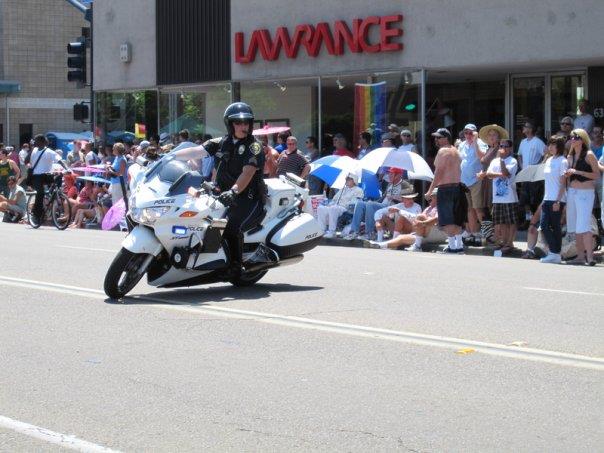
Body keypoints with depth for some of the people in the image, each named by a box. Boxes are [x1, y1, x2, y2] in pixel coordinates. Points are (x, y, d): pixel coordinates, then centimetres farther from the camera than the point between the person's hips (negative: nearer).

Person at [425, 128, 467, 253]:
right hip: (458, 186, 9)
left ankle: (452, 246, -13)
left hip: (446, 188, -9)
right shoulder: (455, 151, 18)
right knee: (456, 219, 14)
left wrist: (430, 190, -17)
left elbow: (439, 172, -17)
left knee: (447, 220, -9)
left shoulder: (443, 151, -11)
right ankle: (459, 245, 15)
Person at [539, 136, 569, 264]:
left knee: (556, 227, -4)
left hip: (557, 199, -7)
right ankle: (553, 252, 7)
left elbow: (563, 183, -11)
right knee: (544, 225, 1)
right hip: (547, 199, 7)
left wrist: (558, 201, -17)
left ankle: (555, 254, 2)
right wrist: (544, 199, 15)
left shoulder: (562, 161, -8)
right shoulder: (549, 160, 14)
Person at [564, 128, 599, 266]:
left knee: (584, 226, -14)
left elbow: (597, 175, -11)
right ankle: (580, 256, 14)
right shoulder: (571, 156, 13)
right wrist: (567, 174, 1)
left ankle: (590, 257, -14)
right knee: (574, 227, 8)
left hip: (585, 192, -7)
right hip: (572, 191, 7)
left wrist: (578, 172, -17)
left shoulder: (589, 155, -7)